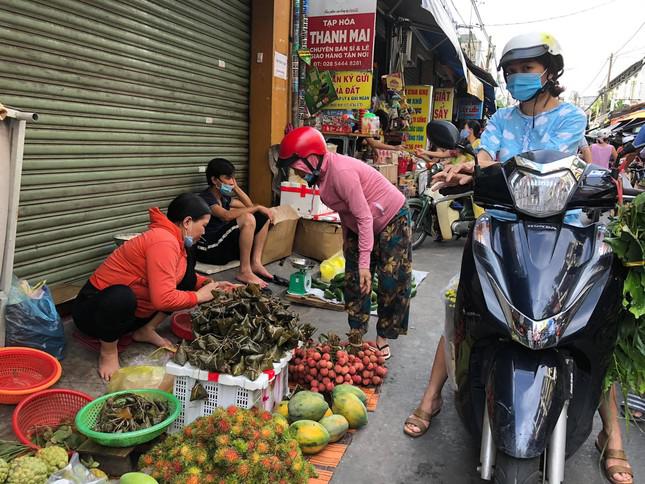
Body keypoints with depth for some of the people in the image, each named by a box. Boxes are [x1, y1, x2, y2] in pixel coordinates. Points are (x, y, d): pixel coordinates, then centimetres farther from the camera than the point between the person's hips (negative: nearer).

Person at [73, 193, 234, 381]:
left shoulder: (172, 238, 1)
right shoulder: (164, 242, -27)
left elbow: (182, 276, 18)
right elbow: (163, 299, -33)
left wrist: (208, 283, 1)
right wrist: (198, 296, -17)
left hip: (134, 311, 9)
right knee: (120, 296, -44)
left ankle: (146, 330, 5)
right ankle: (108, 352, -13)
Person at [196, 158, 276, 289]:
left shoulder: (223, 197, 14)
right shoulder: (205, 198, -14)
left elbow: (249, 206, 18)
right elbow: (227, 215, -31)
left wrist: (236, 188, 6)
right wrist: (258, 207, -24)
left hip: (224, 244, 9)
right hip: (209, 250, -9)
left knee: (263, 217, 4)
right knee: (248, 218, -29)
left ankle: (255, 262, -5)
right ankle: (244, 272, -24)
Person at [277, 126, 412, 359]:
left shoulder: (341, 172, -33)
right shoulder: (322, 172, -7)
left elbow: (365, 218, -31)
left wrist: (364, 263, -29)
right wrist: (347, 241, 15)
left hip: (391, 218, -8)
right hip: (360, 224, 9)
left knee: (392, 280, -3)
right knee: (354, 280, 7)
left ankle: (383, 338, 12)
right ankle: (356, 335, 19)